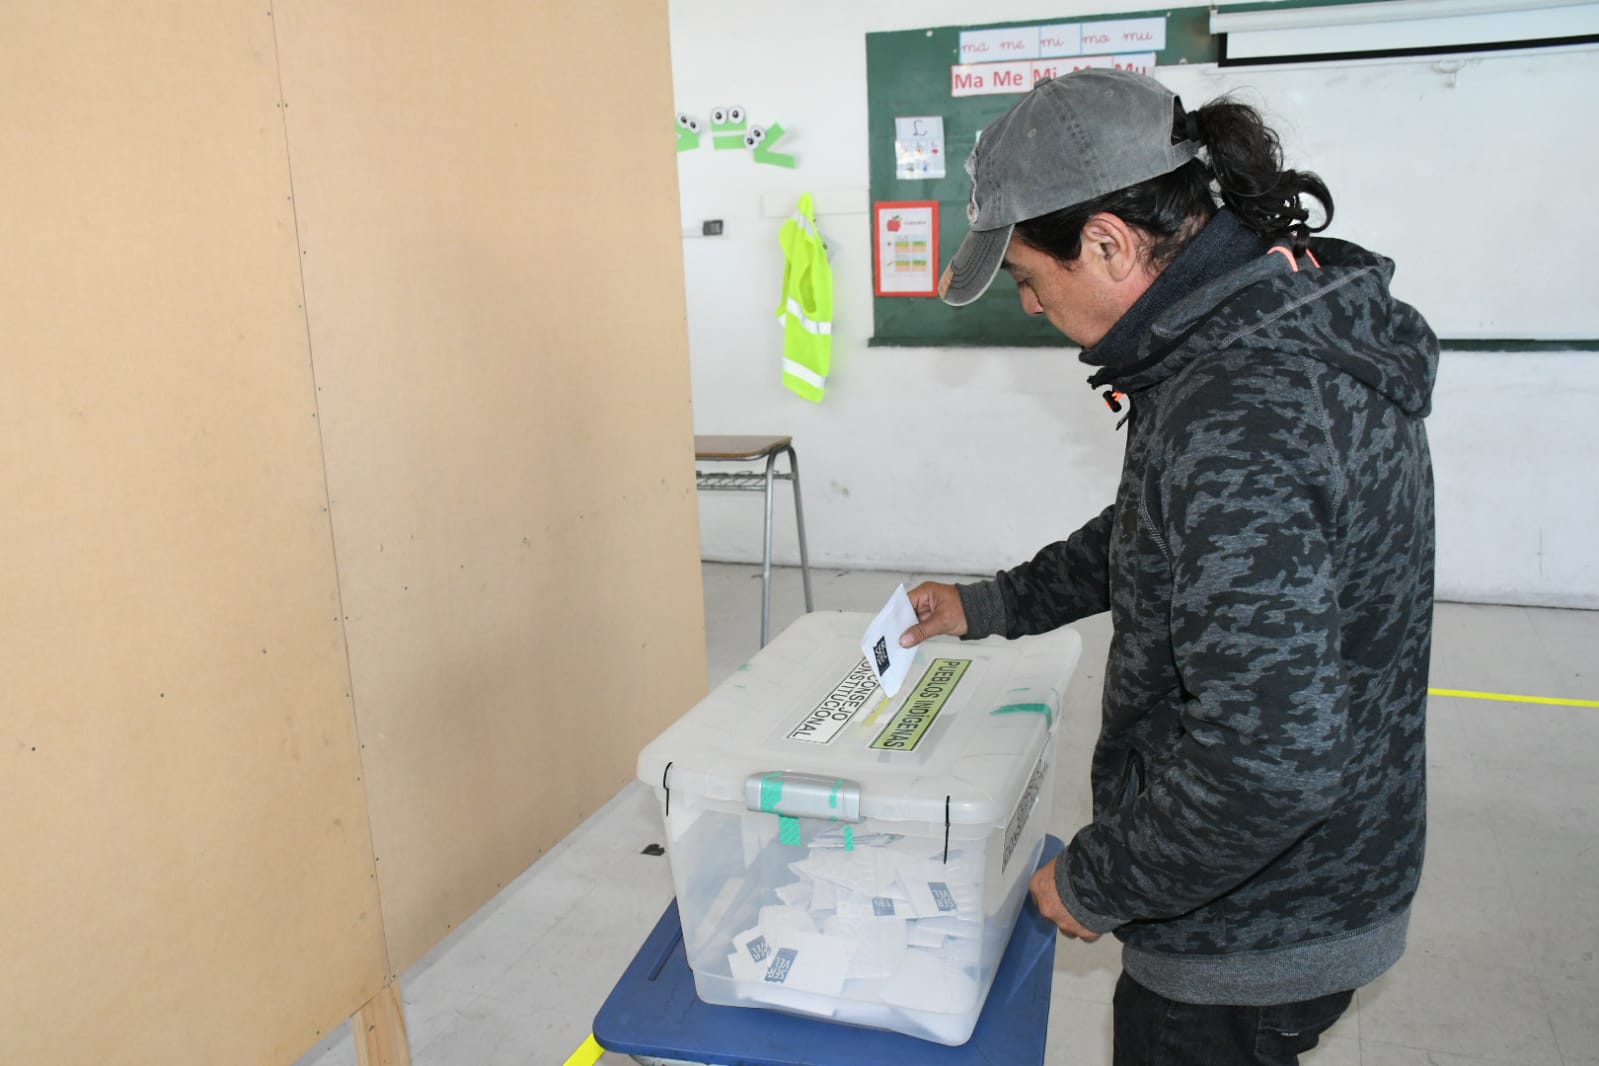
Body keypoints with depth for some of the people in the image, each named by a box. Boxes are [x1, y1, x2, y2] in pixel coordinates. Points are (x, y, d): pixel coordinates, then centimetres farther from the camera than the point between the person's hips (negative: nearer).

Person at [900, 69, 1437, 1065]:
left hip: (1256, 938, -9)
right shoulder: (1299, 327, 0)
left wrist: (1095, 882, -20)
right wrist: (995, 604, 16)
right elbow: (1157, 534, 15)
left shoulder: (1234, 427, -34)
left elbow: (1270, 756, -36)